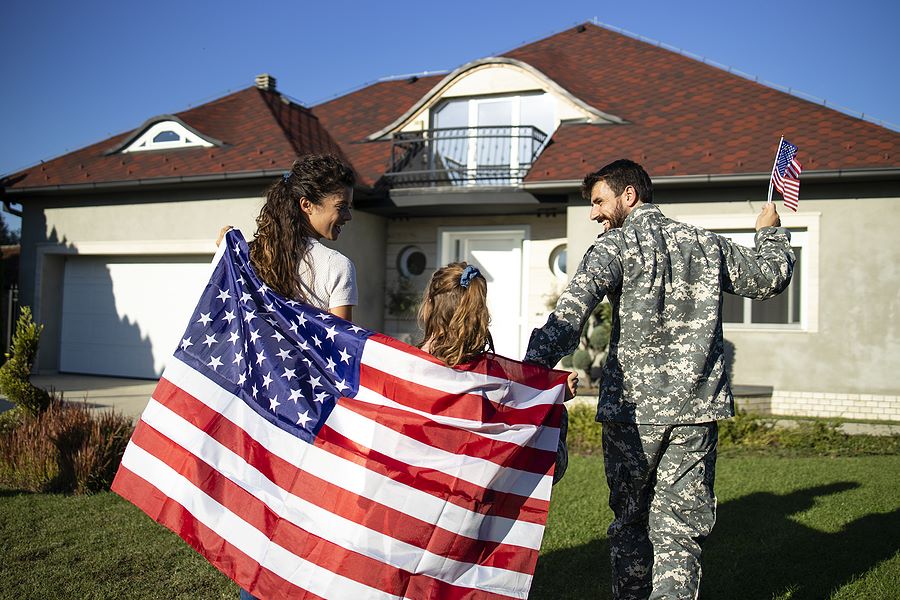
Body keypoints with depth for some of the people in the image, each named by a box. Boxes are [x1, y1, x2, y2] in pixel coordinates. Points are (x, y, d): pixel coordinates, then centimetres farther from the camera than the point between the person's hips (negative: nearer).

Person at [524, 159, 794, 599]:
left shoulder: (616, 246, -4)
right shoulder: (705, 244, 11)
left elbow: (571, 311, -21)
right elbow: (769, 279, 26)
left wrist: (533, 366, -29)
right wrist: (771, 233, 44)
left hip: (633, 408, -3)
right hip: (697, 405, 3)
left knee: (630, 520, 14)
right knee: (678, 529, 5)